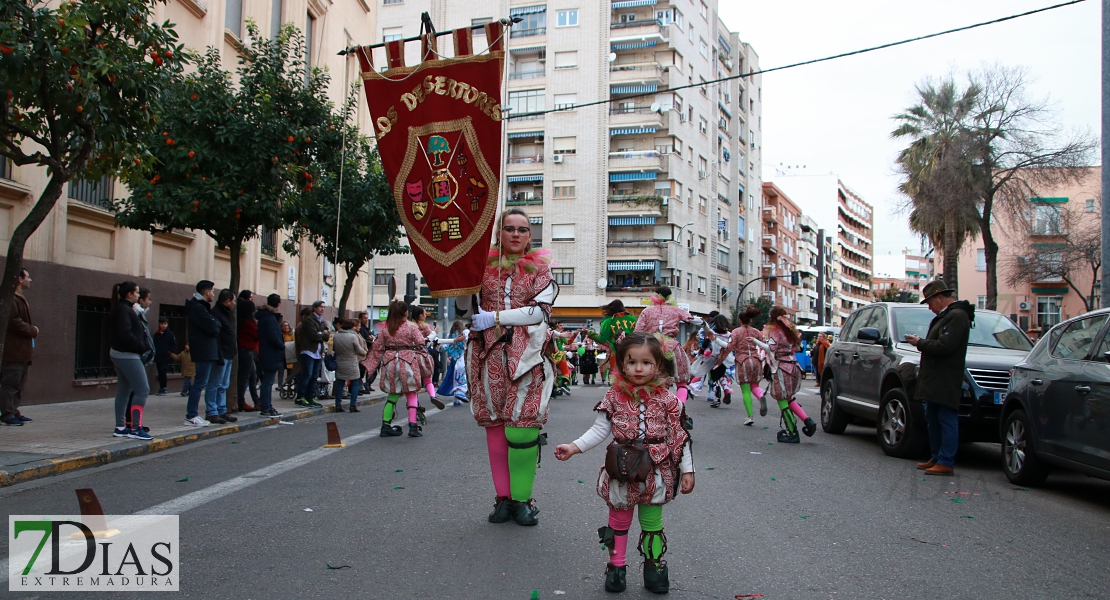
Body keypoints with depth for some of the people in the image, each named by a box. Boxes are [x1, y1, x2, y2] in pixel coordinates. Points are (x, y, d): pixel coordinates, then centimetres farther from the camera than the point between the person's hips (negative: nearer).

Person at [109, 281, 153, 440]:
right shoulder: (124, 310, -15)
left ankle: (120, 427, 17)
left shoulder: (125, 309, 16)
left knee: (124, 391, 13)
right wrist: (143, 347, -16)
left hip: (120, 354, 11)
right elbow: (126, 335, -23)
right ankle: (135, 428, -12)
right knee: (143, 390, -11)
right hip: (127, 356, -11)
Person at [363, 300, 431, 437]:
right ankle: (413, 425, -2)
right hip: (408, 362, -3)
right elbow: (421, 344, -8)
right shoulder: (411, 327, -5)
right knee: (411, 394, 4)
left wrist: (371, 366, 14)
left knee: (392, 394, 13)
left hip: (390, 363, 3)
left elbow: (378, 349, 7)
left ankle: (386, 425, 13)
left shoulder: (384, 329, 4)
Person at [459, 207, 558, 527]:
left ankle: (522, 498, 1)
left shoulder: (539, 267, 10)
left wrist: (496, 317, -10)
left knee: (524, 424, -10)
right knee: (494, 423, 3)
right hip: (489, 353, 2)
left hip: (526, 354, -2)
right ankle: (503, 497, 13)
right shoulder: (483, 264, 12)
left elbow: (541, 310, -4)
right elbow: (465, 310, 10)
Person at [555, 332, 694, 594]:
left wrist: (687, 470, -1)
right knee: (619, 520, 14)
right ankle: (616, 565, 29)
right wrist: (574, 447, -12)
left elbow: (679, 436, -1)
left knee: (652, 522, 12)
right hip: (622, 471, 1)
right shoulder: (615, 396, -4)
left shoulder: (666, 399, -5)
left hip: (655, 472, 0)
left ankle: (654, 566, 29)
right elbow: (599, 430, -1)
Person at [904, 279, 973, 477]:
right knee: (932, 420, 15)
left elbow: (944, 346, -24)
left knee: (947, 420, -6)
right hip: (934, 379, 11)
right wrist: (922, 343, 7)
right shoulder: (945, 316, 18)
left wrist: (920, 343, -12)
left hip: (946, 381, -11)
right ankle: (937, 458, 23)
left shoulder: (957, 316, -16)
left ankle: (946, 462, -3)